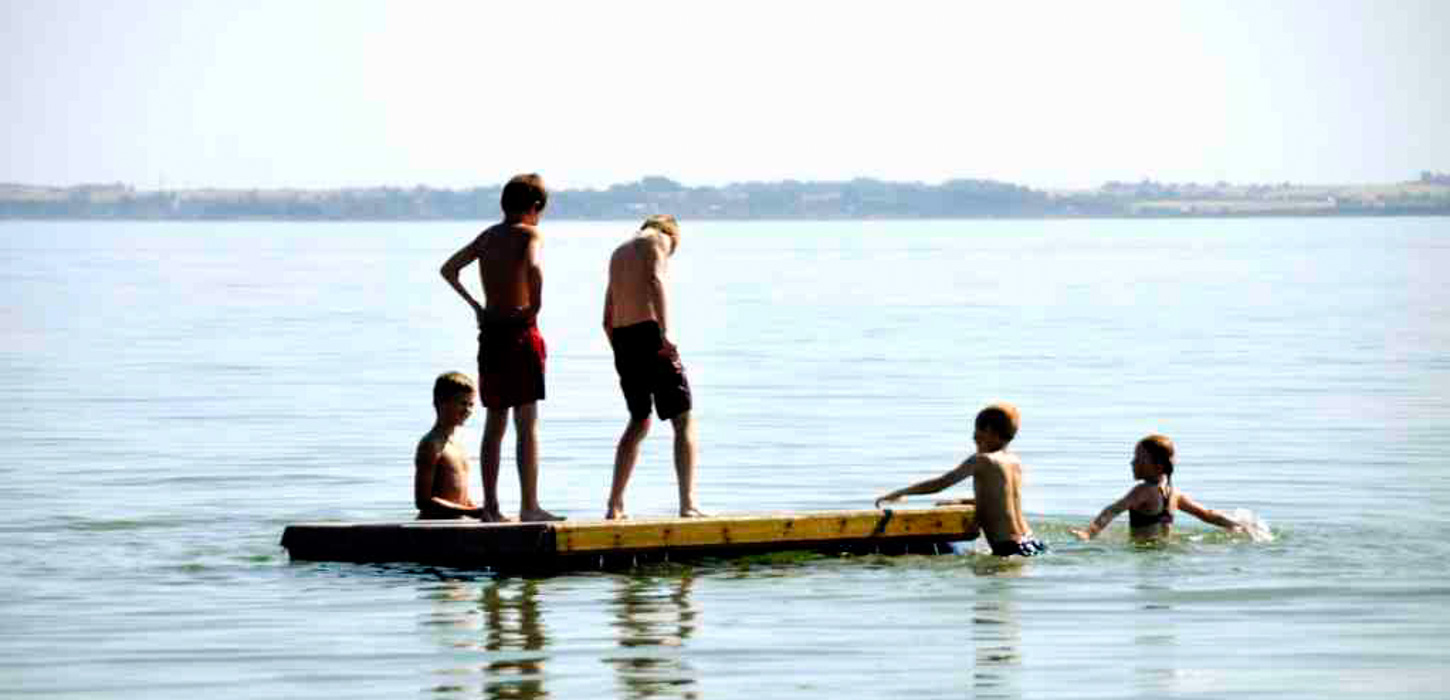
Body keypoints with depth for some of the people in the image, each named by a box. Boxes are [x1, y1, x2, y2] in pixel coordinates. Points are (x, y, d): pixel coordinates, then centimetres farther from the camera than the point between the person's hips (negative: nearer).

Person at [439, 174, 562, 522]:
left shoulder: (488, 236, 12)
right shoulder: (530, 235, -7)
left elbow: (448, 269, 15)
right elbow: (533, 267, -28)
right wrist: (535, 305, -14)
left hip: (489, 333, 6)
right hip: (520, 333, -6)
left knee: (495, 424, 12)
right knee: (528, 424, -4)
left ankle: (491, 507, 13)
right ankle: (529, 505, -8)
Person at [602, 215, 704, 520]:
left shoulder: (619, 252, 26)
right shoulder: (660, 239, 3)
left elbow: (608, 319, 26)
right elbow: (656, 280, -18)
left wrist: (620, 352, 32)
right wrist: (665, 333, -26)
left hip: (621, 339, 7)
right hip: (648, 332, -7)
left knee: (639, 422, 21)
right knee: (683, 420, -2)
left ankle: (614, 506, 19)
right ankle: (687, 504, -13)